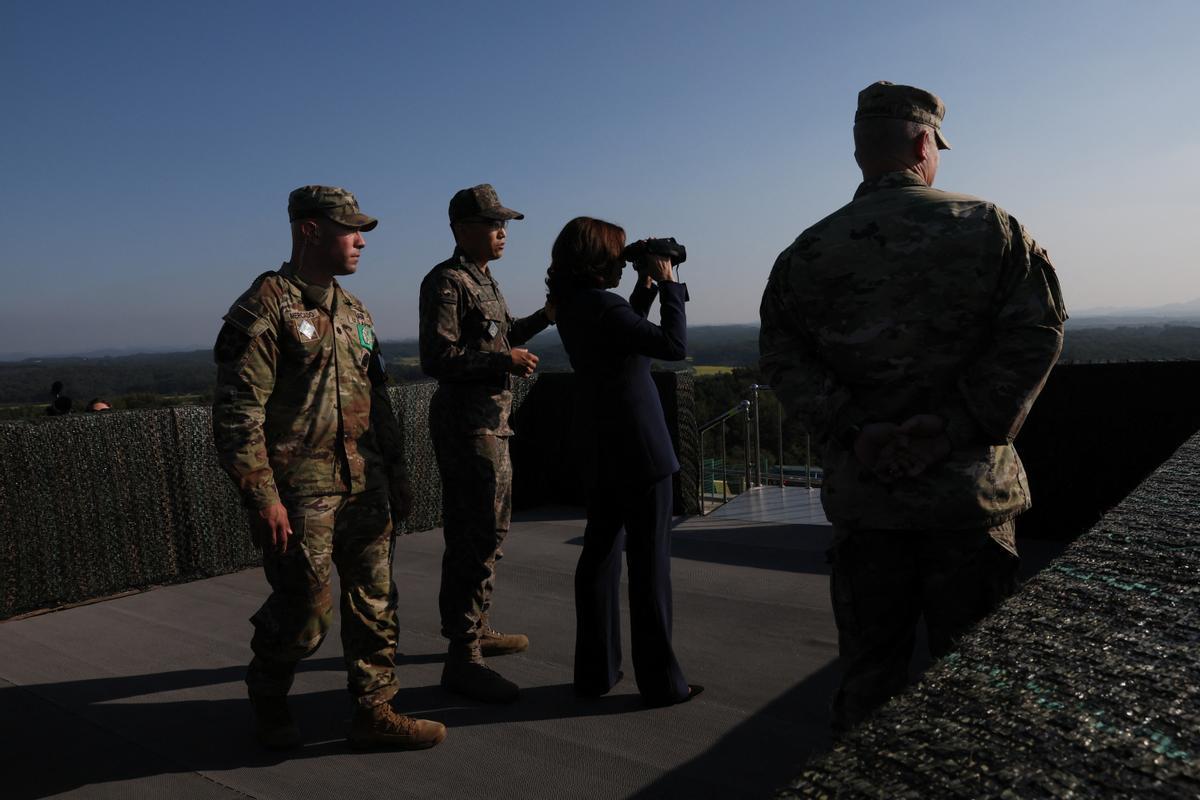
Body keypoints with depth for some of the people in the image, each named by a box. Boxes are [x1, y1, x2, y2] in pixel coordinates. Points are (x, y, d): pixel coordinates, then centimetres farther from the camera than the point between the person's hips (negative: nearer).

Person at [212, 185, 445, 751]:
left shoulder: (353, 311, 14)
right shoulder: (264, 309, -10)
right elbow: (236, 413, -15)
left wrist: (394, 472, 17)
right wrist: (262, 497, -18)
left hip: (364, 487, 7)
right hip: (299, 492, -7)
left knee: (375, 601, 9)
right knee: (304, 611, 3)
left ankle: (374, 711, 22)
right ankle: (268, 703, 31)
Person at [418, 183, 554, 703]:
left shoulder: (483, 279, 17)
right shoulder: (446, 281, -13)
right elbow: (437, 358, -21)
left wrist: (541, 319, 12)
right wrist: (506, 359, -20)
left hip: (491, 423, 10)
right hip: (466, 423, -10)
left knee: (489, 531, 18)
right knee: (475, 537, -10)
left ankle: (476, 629, 31)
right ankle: (462, 657, -4)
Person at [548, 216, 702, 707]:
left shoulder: (571, 307, 8)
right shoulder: (602, 305, -18)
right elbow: (674, 345, -21)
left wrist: (646, 286, 13)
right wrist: (667, 283, -11)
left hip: (601, 452, 8)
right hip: (640, 449, -8)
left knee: (600, 556, 13)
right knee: (649, 563, 0)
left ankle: (595, 671, 23)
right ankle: (660, 681, 10)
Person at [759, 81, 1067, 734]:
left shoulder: (808, 251, 5)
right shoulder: (989, 227, 1)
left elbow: (782, 355, -4)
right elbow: (1036, 328, -9)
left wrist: (851, 431, -9)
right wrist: (962, 425, -11)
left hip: (861, 492, 2)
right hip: (970, 488, -1)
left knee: (867, 673, 13)